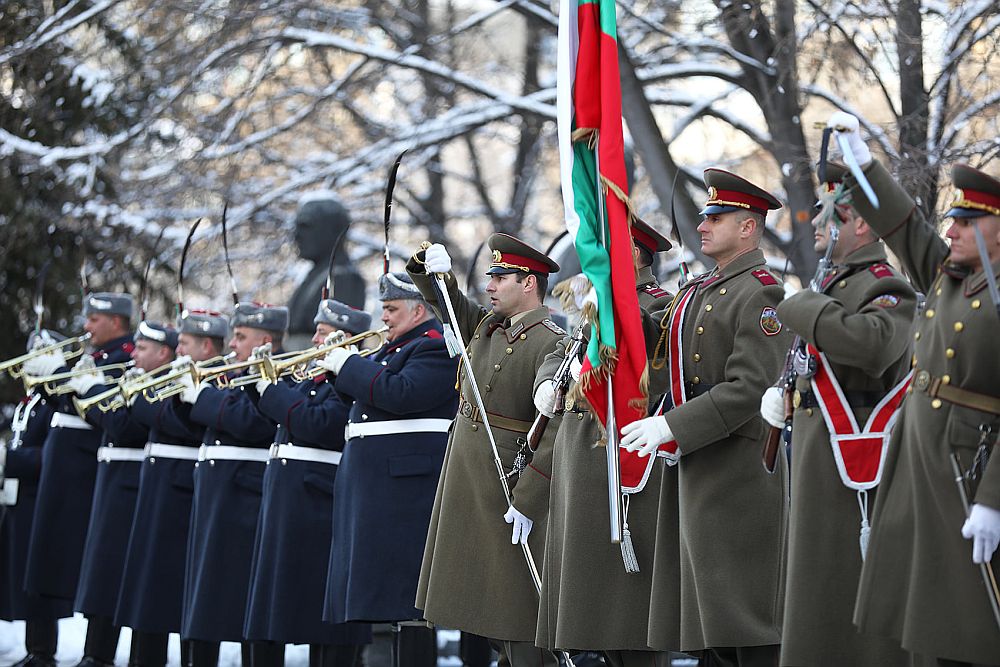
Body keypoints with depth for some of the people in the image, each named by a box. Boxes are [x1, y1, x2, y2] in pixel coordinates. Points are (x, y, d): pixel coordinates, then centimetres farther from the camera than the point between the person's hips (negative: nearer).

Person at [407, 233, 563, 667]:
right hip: (466, 494, 9)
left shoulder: (550, 343, -16)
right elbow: (450, 306, 29)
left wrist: (526, 502, -24)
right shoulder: (487, 324, 9)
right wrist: (433, 272, 7)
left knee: (518, 614, -5)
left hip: (509, 498, -9)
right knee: (485, 603, 14)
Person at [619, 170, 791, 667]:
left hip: (739, 472, -9)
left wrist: (671, 426, -24)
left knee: (749, 624, -5)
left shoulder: (760, 293, -14)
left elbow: (748, 389, -22)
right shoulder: (698, 291, 16)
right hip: (695, 468, 9)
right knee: (707, 621, 13)